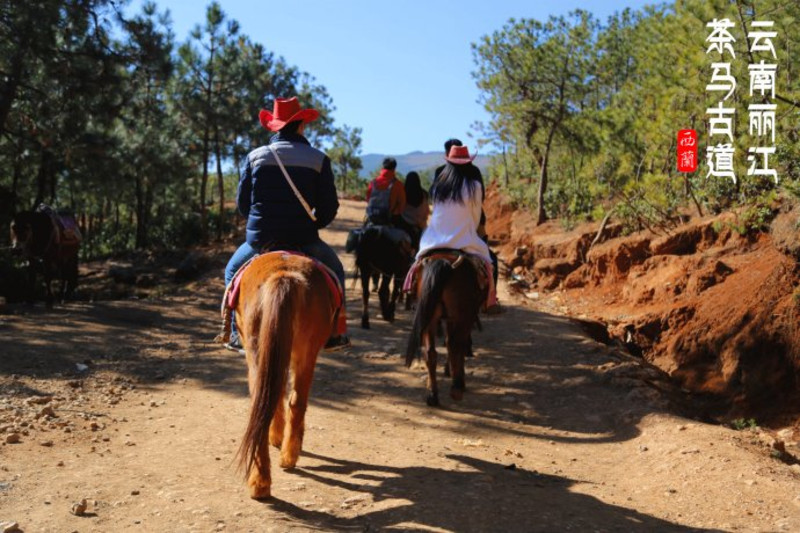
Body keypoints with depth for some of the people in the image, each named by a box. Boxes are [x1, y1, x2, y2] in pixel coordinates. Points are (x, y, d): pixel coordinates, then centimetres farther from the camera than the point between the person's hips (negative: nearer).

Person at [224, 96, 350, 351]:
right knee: (334, 269, 27)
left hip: (260, 239, 1)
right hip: (303, 241, -1)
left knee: (233, 271, 30)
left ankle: (238, 333, 24)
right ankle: (335, 333, 22)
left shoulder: (255, 156, 0)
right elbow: (329, 208, -3)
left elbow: (242, 202, 5)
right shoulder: (319, 160, -3)